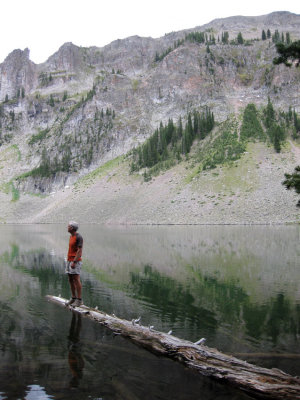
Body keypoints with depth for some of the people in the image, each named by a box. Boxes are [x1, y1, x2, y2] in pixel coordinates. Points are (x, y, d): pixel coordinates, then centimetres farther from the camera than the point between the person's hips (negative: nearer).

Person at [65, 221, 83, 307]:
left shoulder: (79, 237, -13)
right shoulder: (71, 236, 15)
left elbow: (79, 251, -18)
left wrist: (74, 262, -23)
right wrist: (68, 261, 20)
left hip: (75, 261, -9)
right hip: (69, 261, 9)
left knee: (76, 279, -8)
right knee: (70, 280, 10)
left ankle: (79, 300, -4)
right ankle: (73, 298, 17)